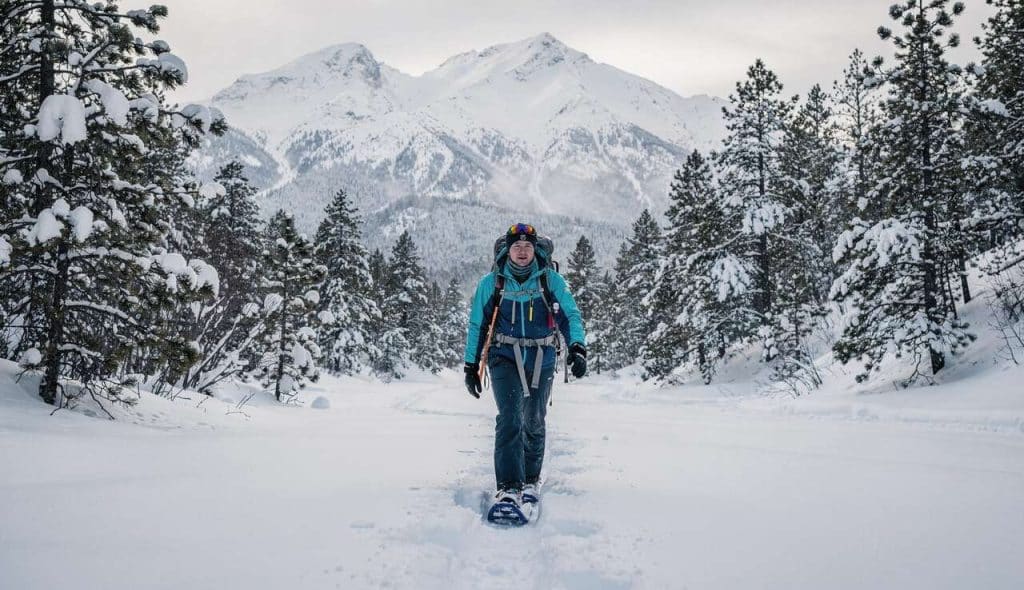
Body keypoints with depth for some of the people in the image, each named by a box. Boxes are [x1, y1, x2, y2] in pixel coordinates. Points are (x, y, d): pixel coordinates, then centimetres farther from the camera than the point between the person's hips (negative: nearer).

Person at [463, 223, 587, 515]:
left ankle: (530, 481, 28)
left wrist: (577, 348, -14)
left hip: (541, 361, 2)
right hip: (505, 357, -1)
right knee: (510, 419, -18)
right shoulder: (490, 283, 2)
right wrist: (471, 366, 7)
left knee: (534, 423, 10)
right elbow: (477, 326, 9)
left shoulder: (551, 281, 1)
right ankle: (509, 488, -20)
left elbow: (570, 315, 2)